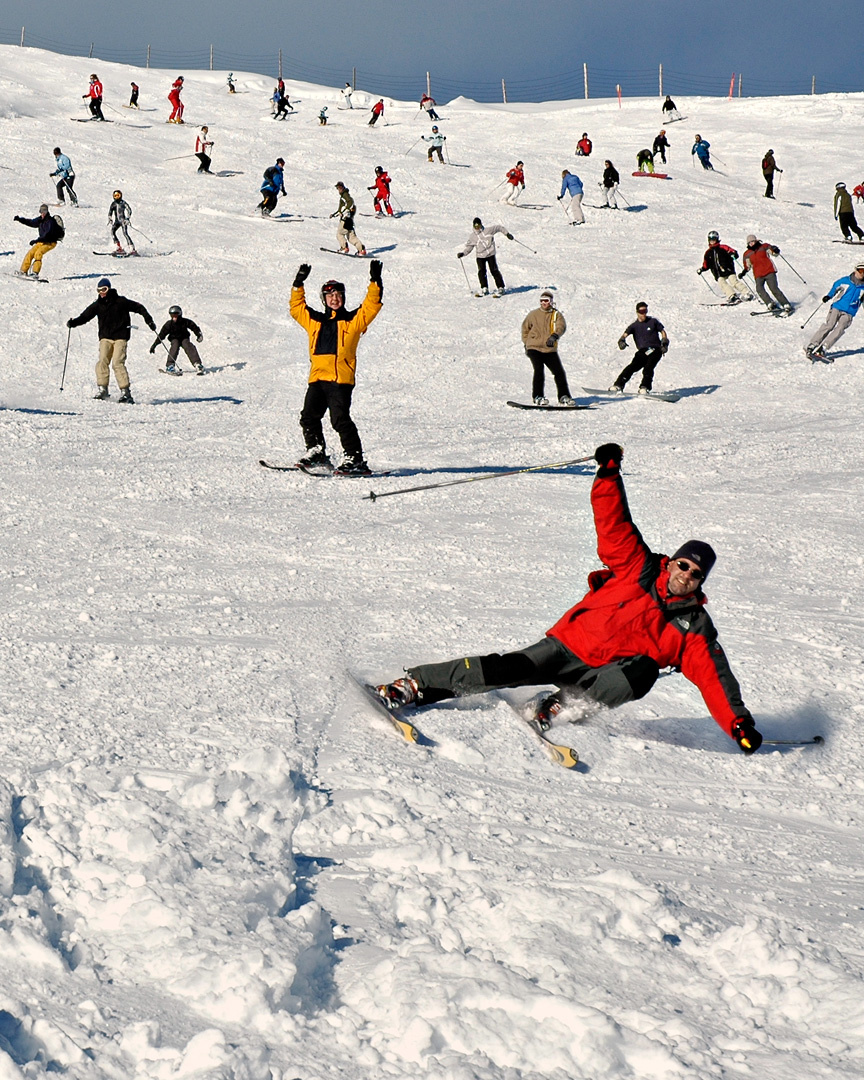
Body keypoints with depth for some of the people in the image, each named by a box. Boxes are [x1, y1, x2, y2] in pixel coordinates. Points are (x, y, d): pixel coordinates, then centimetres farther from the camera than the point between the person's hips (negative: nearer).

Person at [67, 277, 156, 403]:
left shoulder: (120, 302, 0)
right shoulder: (97, 305, 9)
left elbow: (138, 308, 7)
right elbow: (85, 316, 7)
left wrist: (149, 320, 4)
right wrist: (73, 323, -10)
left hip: (120, 337, -4)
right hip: (105, 337, 4)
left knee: (117, 363, -15)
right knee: (102, 362, -13)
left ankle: (125, 392, -14)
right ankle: (102, 389, -7)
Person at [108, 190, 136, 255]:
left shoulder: (123, 202, -2)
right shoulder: (113, 204, 12)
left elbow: (129, 210, -8)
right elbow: (110, 212, 17)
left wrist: (128, 218, -20)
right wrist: (110, 221, 3)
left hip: (123, 220, -6)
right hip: (117, 221, 6)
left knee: (125, 233, -21)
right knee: (112, 231, -17)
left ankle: (132, 249, -24)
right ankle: (119, 248, -16)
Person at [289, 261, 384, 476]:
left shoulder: (353, 320, 11)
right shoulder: (315, 321, 21)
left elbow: (372, 306, 4)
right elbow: (296, 308, 26)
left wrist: (375, 281, -4)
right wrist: (299, 284, 21)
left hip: (341, 379, -5)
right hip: (317, 378, 5)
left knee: (340, 419, -14)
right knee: (309, 417, 0)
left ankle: (354, 460, -11)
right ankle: (316, 454, 14)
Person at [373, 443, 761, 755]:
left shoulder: (695, 628, 3)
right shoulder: (641, 568, 5)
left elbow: (713, 676, -2)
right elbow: (614, 526, 1)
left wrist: (739, 723, -12)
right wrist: (610, 472, -10)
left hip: (609, 670, 0)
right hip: (571, 643, 0)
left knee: (640, 673, -33)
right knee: (510, 669, -20)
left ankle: (559, 707, -22)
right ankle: (415, 684, -10)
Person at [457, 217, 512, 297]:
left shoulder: (488, 230, -4)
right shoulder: (472, 237, 2)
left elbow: (499, 227, 8)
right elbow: (468, 247, 9)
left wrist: (507, 234, 12)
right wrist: (462, 253, -6)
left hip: (490, 254, -3)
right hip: (480, 256, 3)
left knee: (494, 271, -5)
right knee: (481, 272, -3)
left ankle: (500, 288, 4)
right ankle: (484, 289, 13)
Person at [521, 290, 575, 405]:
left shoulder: (557, 315, 4)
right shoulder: (533, 314, 6)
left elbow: (561, 326, -16)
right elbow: (525, 328, 20)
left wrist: (554, 336, -36)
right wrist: (526, 344, 14)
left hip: (550, 350, 2)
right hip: (534, 348, -2)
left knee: (560, 372, 0)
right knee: (539, 370, -20)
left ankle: (564, 396, 14)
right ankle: (537, 396, -13)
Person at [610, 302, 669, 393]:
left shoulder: (653, 321, 11)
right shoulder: (634, 326, 12)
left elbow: (662, 332, 19)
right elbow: (625, 334, -1)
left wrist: (664, 344, 4)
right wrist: (621, 341, -24)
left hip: (655, 350, -1)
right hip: (642, 351, 1)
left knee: (648, 368, -26)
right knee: (632, 366, -20)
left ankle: (645, 387, -31)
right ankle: (618, 385, -25)